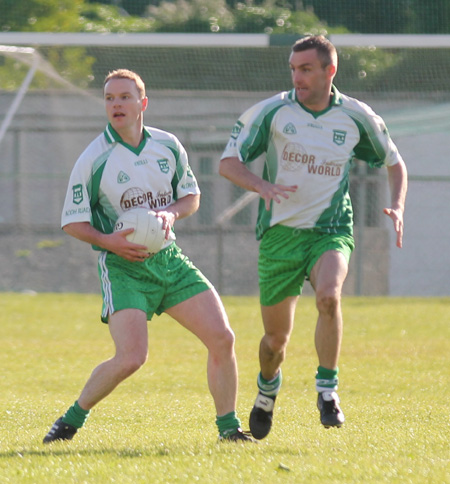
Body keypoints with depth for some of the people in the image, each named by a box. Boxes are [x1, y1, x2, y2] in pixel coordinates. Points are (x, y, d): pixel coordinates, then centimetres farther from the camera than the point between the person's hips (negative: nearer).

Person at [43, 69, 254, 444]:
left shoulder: (168, 146, 4)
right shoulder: (94, 159, -9)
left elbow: (192, 196, 16)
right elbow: (72, 221, -3)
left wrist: (171, 213, -7)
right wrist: (109, 241, -19)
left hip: (169, 259, 5)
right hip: (123, 267, -5)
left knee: (222, 339, -5)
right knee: (130, 358, -20)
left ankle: (229, 426, 10)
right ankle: (73, 419, 2)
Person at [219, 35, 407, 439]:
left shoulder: (356, 117, 1)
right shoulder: (272, 112, -4)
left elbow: (394, 162, 16)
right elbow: (228, 162, -5)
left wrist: (397, 206, -2)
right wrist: (262, 185, -25)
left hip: (331, 230, 0)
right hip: (280, 233, 0)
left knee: (328, 295, -32)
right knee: (277, 337, 4)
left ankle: (327, 390, -18)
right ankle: (268, 389, 38)